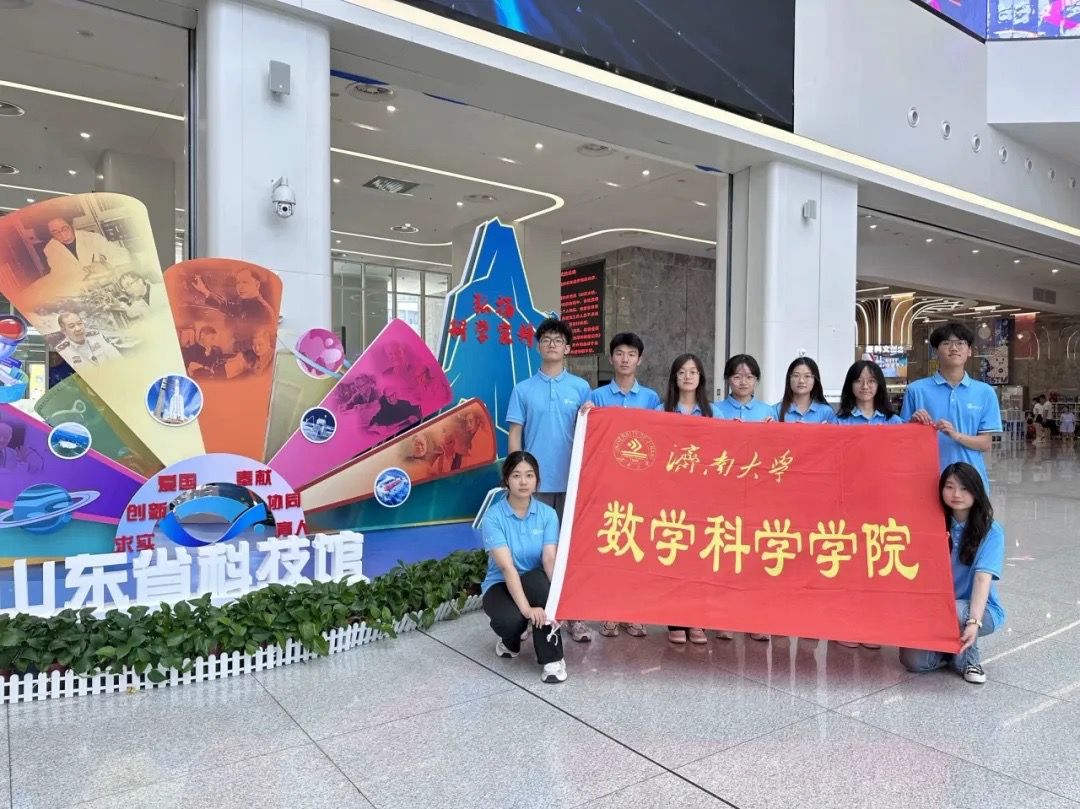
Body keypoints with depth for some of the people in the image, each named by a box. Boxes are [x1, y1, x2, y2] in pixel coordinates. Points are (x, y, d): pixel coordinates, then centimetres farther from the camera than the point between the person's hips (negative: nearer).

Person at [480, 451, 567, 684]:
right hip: (500, 585, -2)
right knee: (512, 619, -34)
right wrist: (526, 608, -37)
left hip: (535, 585, 2)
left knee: (542, 581, -35)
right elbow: (507, 567, -26)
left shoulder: (547, 514, -7)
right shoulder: (493, 517, -16)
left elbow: (550, 559, -18)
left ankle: (552, 659, -23)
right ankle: (509, 641, 6)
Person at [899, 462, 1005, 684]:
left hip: (981, 609, -2)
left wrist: (973, 622, -35)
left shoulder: (991, 531, -10)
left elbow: (983, 578, -22)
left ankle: (968, 657, -5)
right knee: (912, 660, -19)